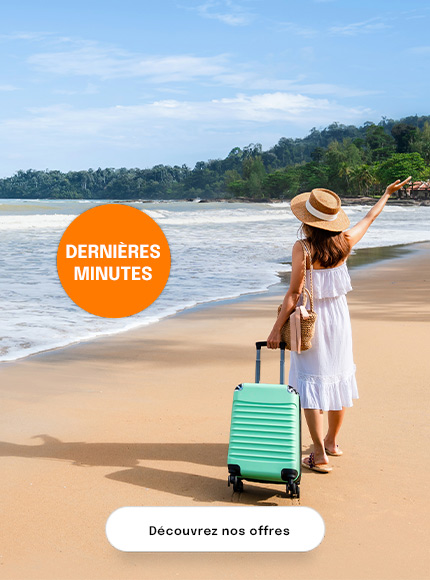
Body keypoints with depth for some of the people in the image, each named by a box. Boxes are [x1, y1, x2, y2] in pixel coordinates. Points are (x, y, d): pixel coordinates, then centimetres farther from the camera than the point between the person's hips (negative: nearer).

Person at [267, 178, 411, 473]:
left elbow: (294, 292, -18)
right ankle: (332, 441, 33)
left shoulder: (303, 248, -17)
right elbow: (369, 218, 15)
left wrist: (277, 328, -12)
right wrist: (387, 194, 31)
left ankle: (320, 455, -2)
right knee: (339, 376, 17)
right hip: (338, 314, 5)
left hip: (310, 317, -5)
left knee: (311, 382, 0)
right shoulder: (345, 241, -4)